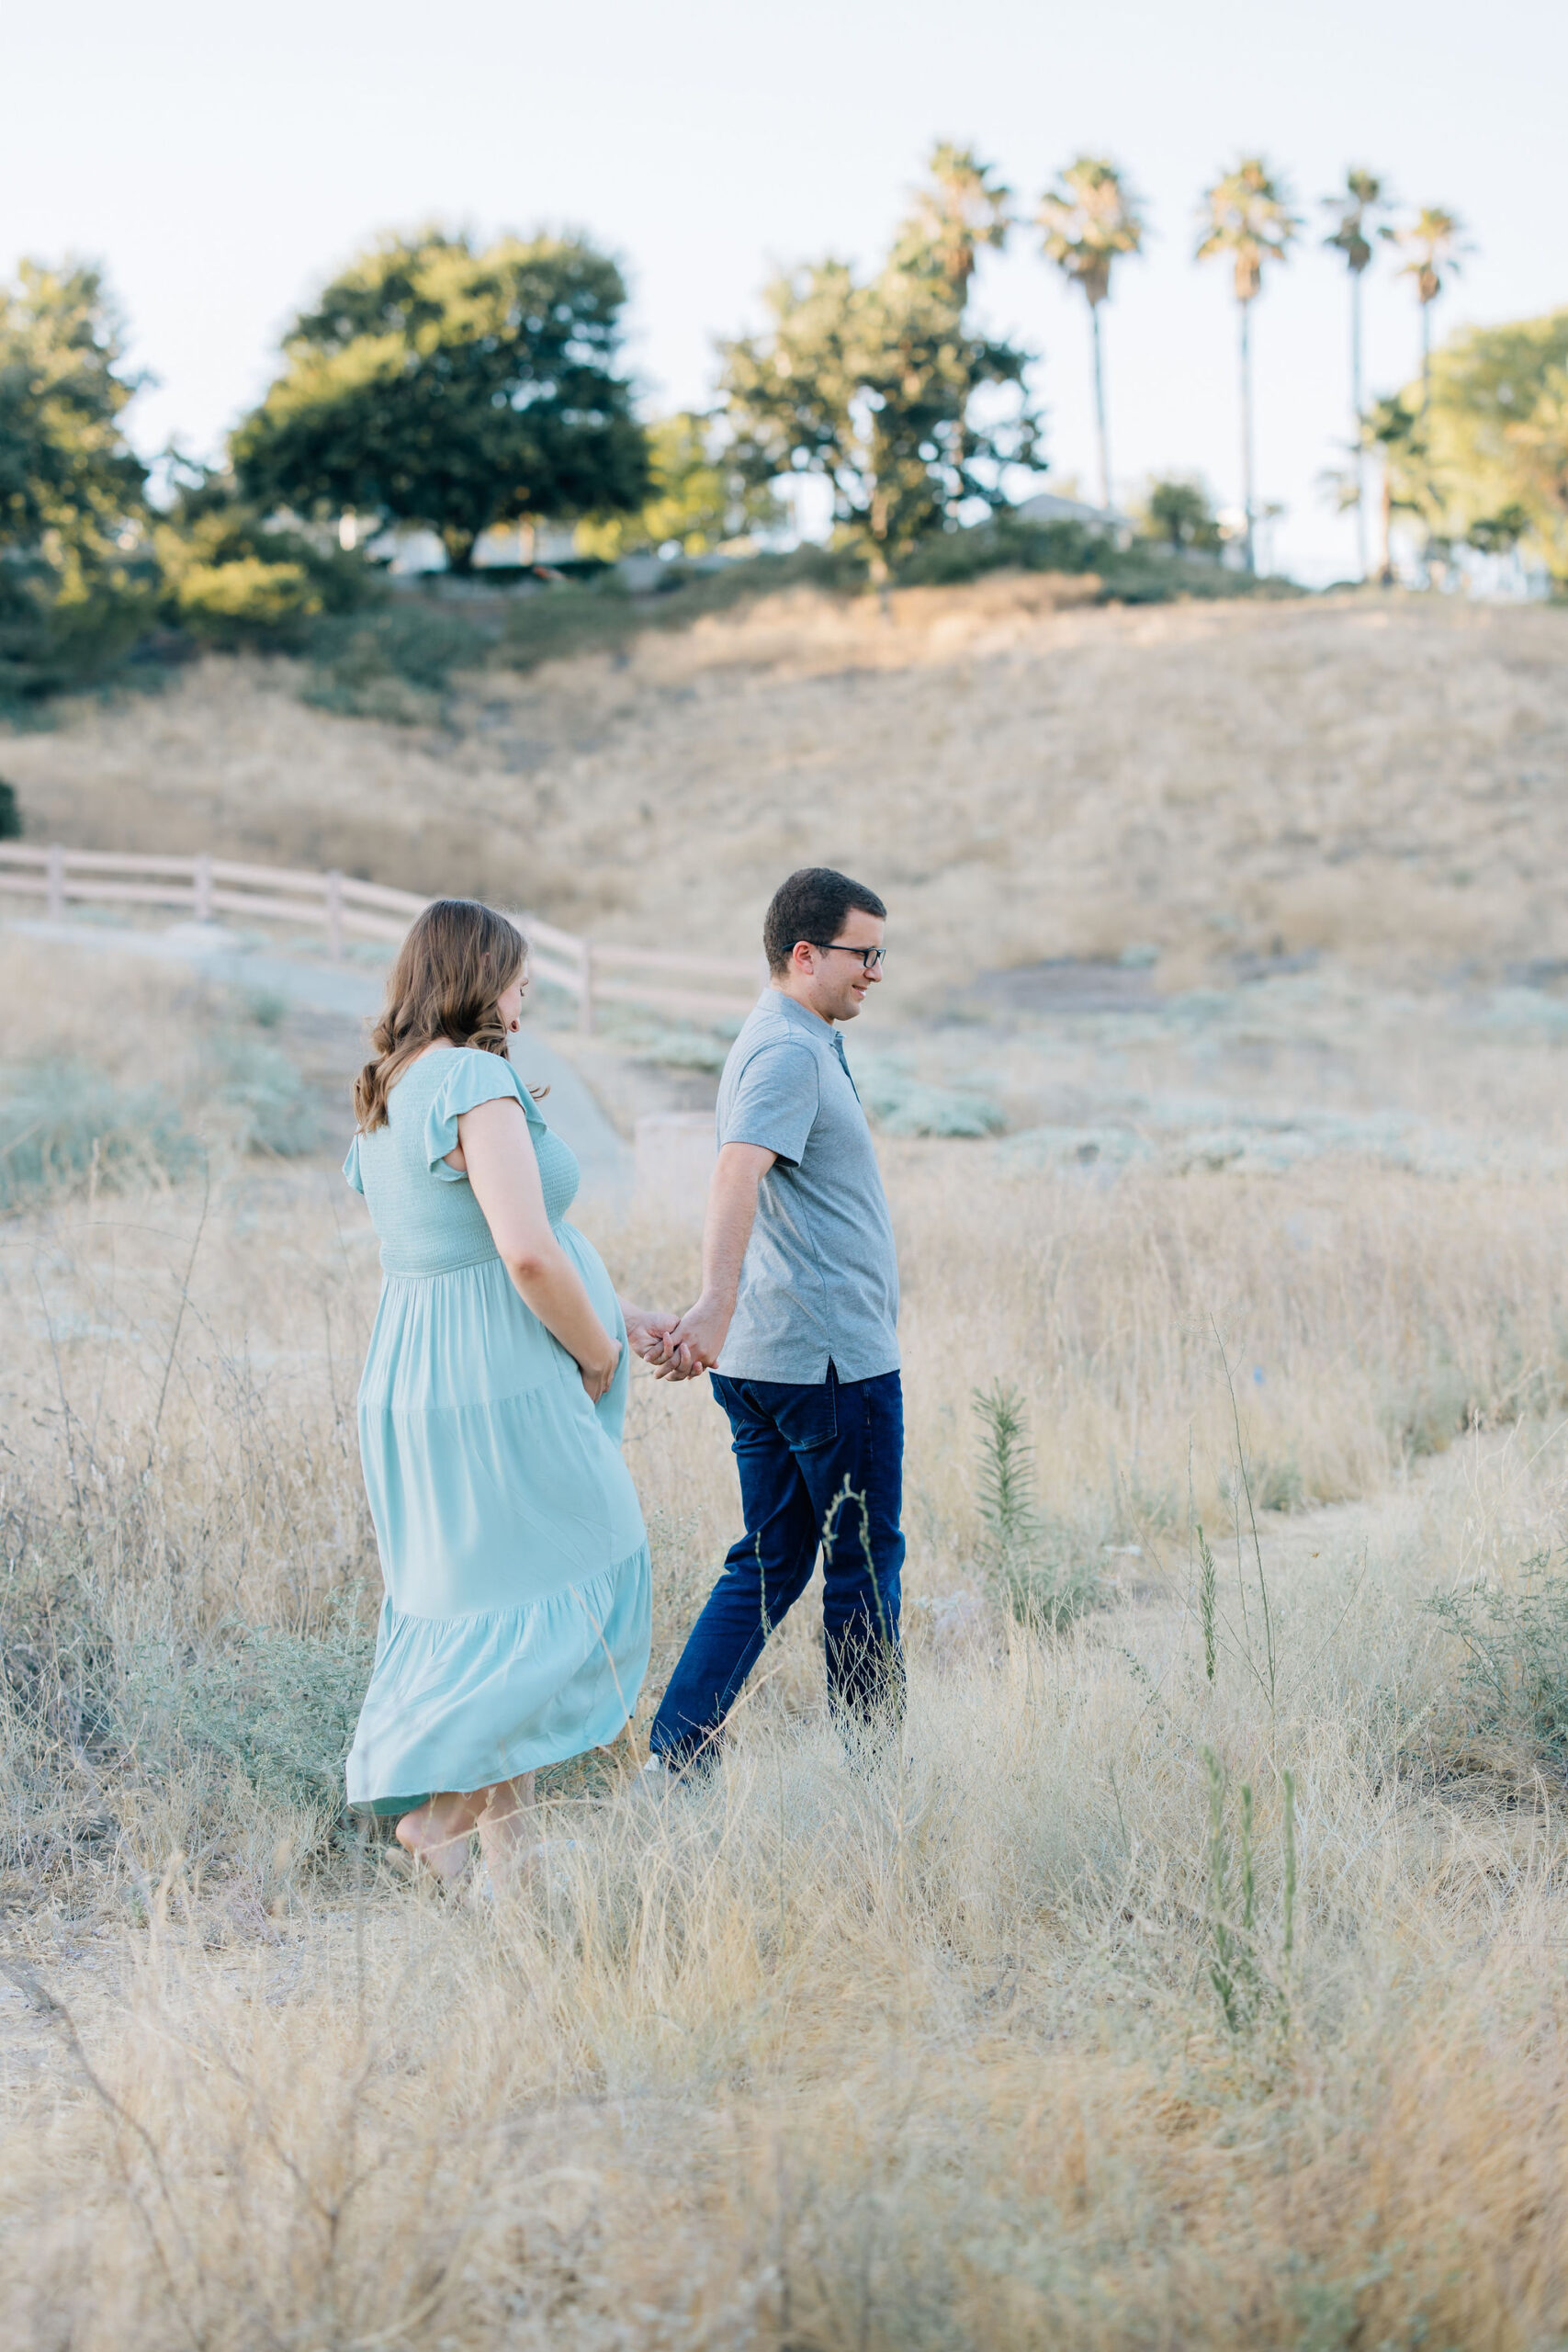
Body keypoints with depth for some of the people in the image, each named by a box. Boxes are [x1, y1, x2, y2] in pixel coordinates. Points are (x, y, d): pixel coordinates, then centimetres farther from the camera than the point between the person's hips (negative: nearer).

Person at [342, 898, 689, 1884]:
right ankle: (441, 1806, -4)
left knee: (481, 1615, 14)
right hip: (500, 1392, -9)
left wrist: (623, 1316, 20)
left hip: (418, 1385, 10)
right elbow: (528, 1254, -26)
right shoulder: (476, 1081, -18)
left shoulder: (388, 1095, 13)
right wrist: (598, 1352, -9)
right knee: (576, 1595, 1)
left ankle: (508, 1848, 20)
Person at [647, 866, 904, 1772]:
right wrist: (717, 1304, -47)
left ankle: (676, 1755, 4)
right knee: (865, 1565, 3)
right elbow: (738, 1173, -34)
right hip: (833, 1357, -9)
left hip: (765, 1357, 9)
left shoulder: (791, 1042, 16)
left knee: (770, 1563, 10)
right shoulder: (789, 1054, -16)